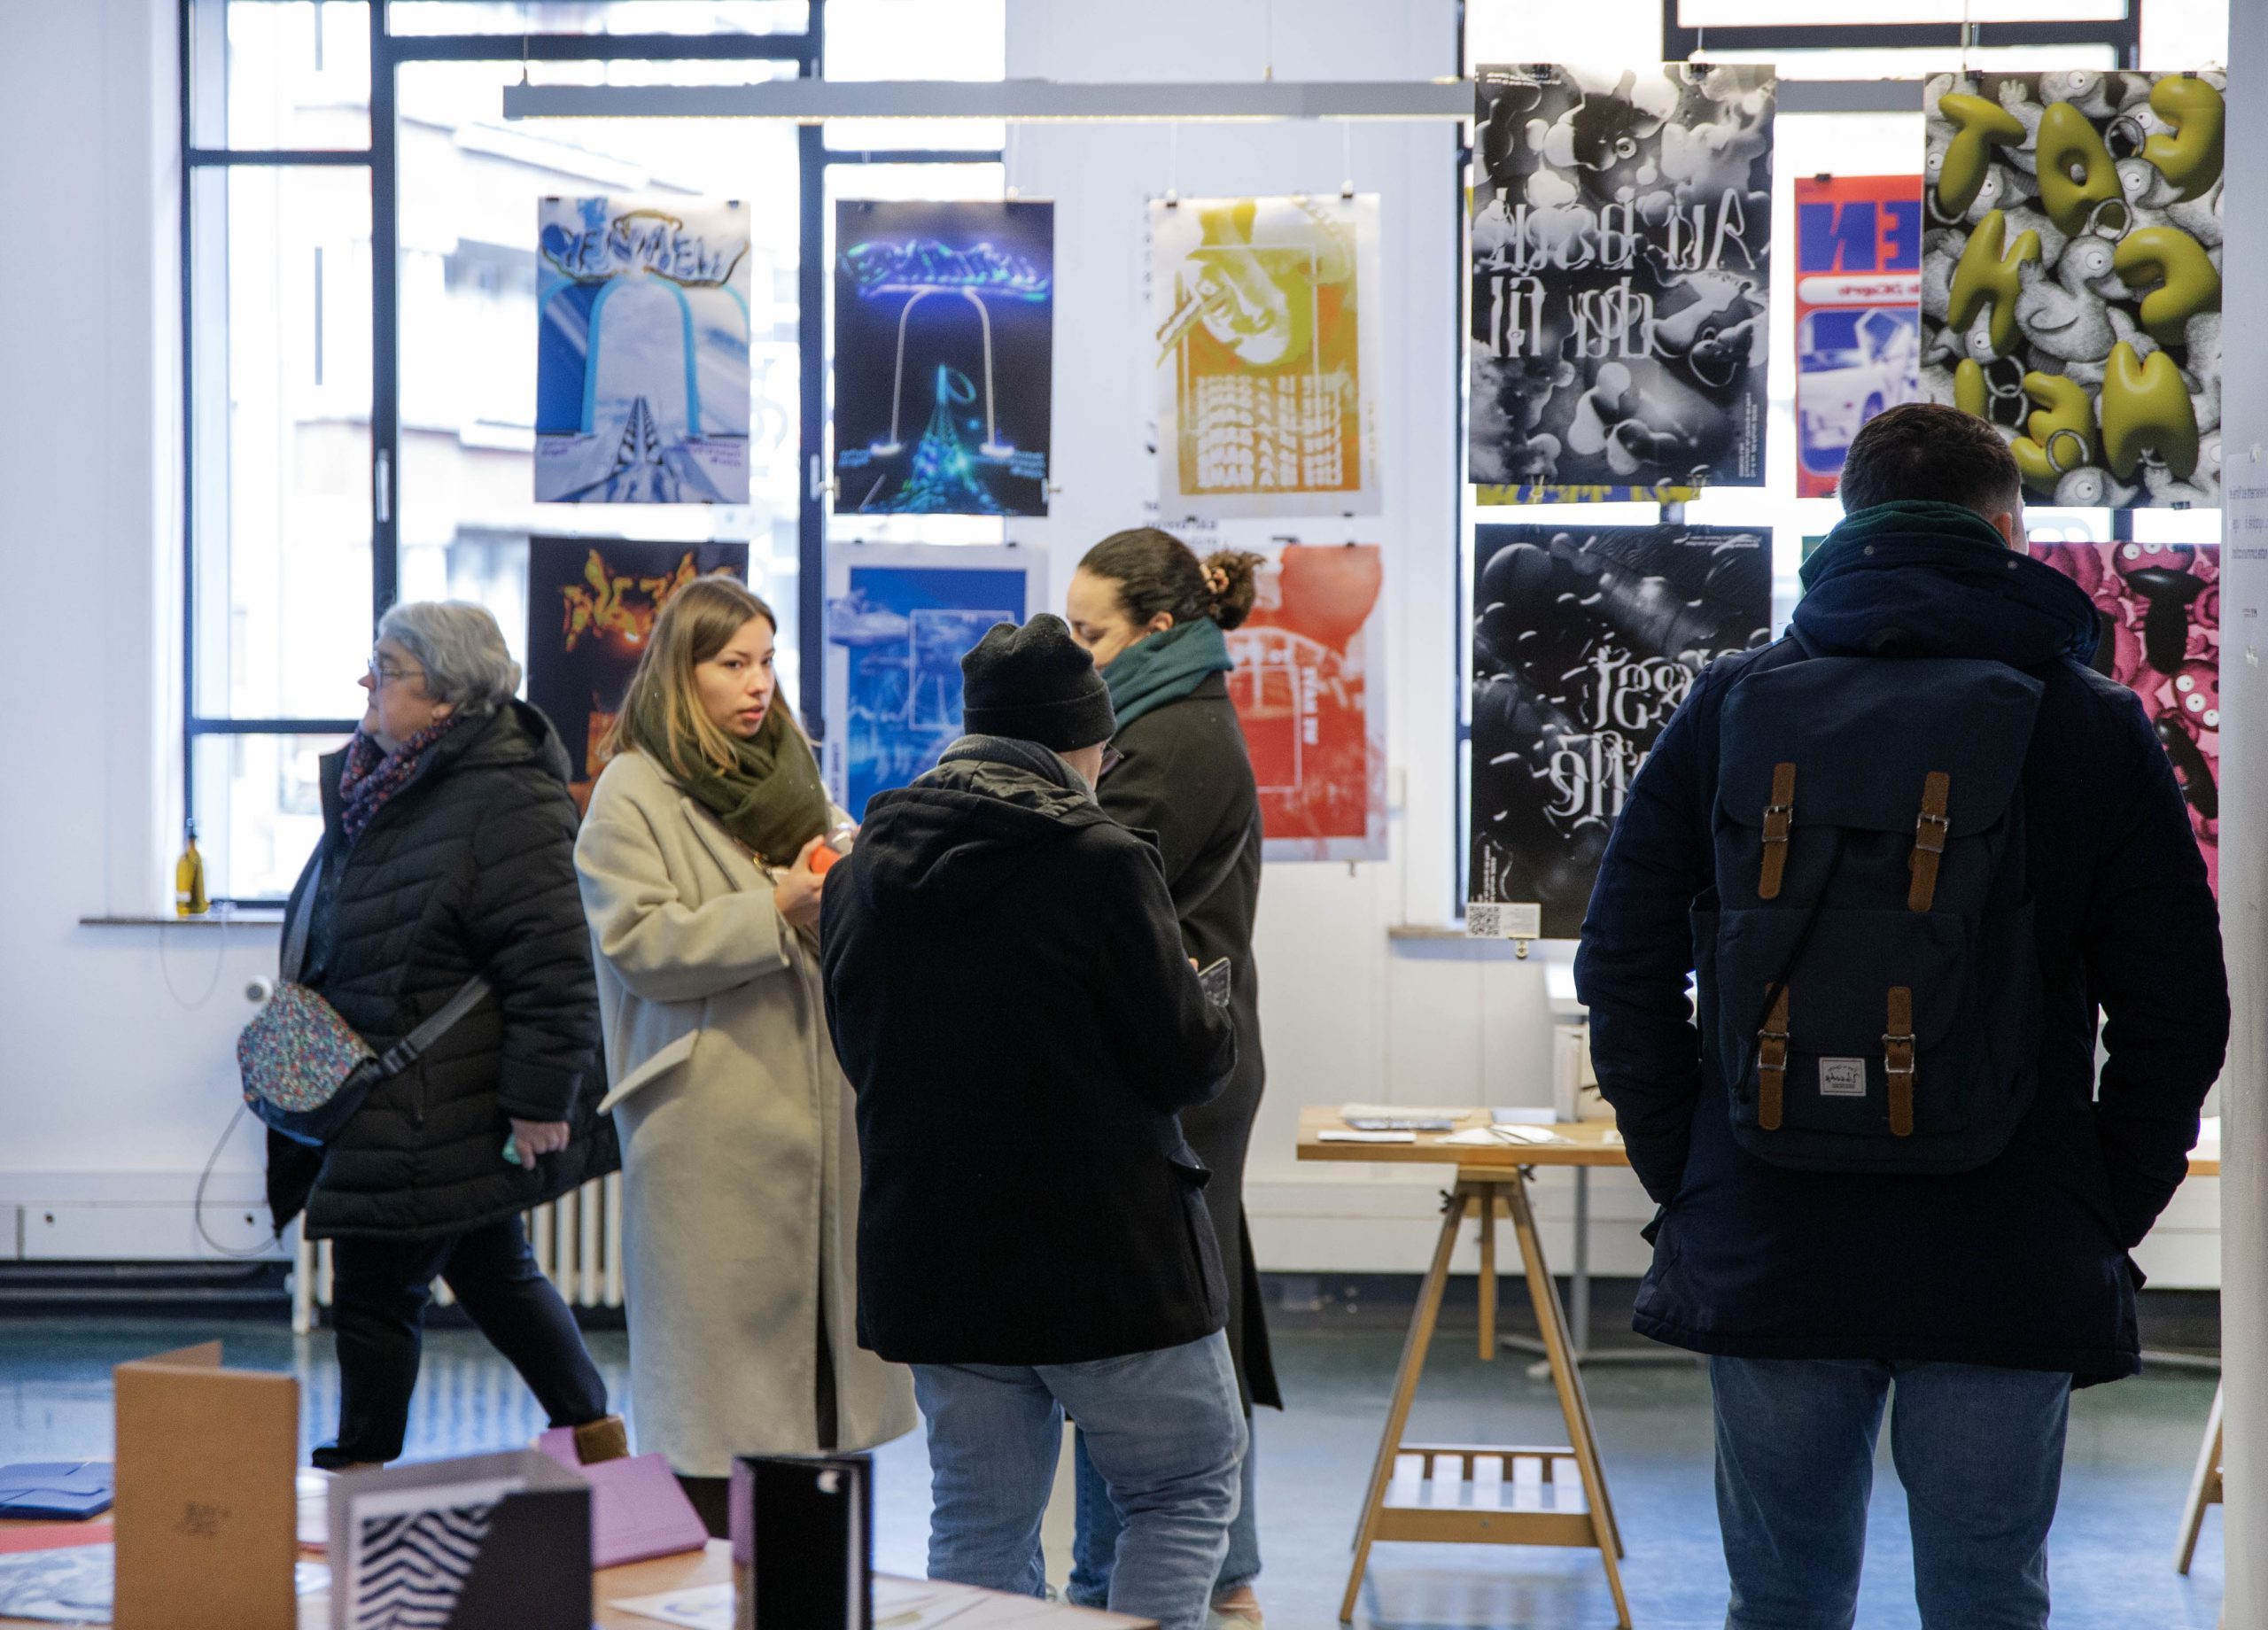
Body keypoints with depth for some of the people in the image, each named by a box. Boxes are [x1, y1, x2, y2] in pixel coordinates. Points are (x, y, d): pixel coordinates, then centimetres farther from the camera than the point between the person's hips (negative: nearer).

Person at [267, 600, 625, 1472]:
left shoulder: (506, 804, -20)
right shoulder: (369, 778, 9)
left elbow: (551, 967, -22)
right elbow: (326, 935, 21)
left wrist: (538, 1097, -23)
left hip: (438, 1111, -10)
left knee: (375, 1292, -2)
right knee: (491, 1272, 20)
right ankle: (597, 1439, 32)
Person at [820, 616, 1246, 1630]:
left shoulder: (862, 870, 4)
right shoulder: (1101, 863, -15)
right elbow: (1188, 1063, -11)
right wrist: (1212, 1039, 11)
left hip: (930, 1262, 6)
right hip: (1107, 1252, -5)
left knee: (978, 1527, 13)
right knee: (1186, 1493, 10)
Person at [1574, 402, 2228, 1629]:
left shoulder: (1727, 708, 4)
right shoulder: (2091, 726, 0)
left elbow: (1622, 973, 5)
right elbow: (2177, 1012, 0)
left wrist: (1683, 1182, 10)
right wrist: (2105, 1222, 8)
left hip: (1764, 1255, 2)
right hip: (2007, 1274, -1)